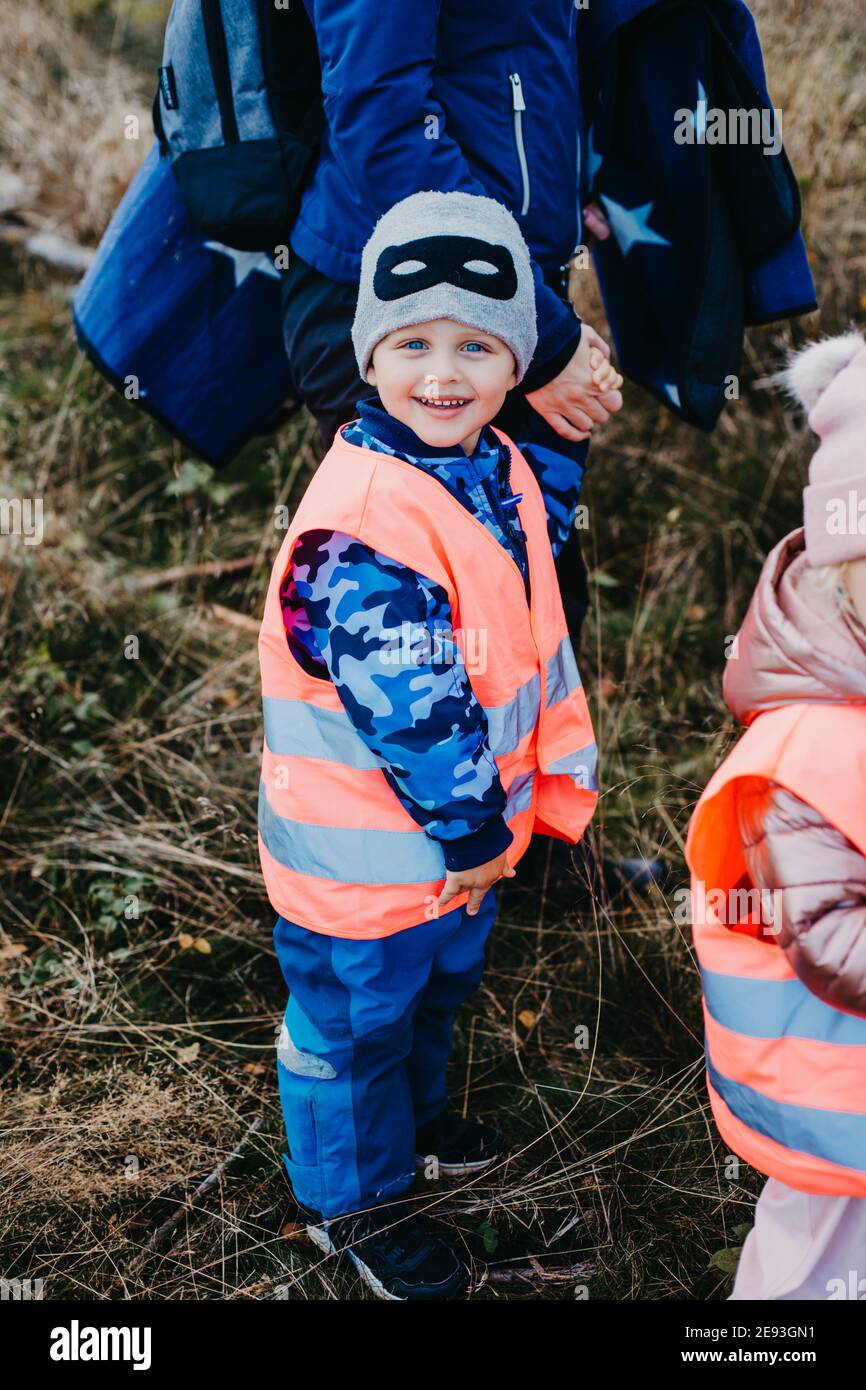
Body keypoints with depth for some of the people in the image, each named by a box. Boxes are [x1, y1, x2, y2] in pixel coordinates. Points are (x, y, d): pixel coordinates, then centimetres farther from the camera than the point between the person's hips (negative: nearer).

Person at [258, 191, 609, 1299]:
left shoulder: (501, 470, -3)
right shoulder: (360, 525, -33)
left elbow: (538, 639, 8)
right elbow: (412, 707, -32)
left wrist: (561, 777, 10)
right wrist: (474, 832, -18)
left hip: (466, 832, 9)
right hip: (365, 858, -8)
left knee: (437, 988, 31)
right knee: (355, 1023, 16)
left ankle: (416, 1118, 60)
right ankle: (352, 1200, 41)